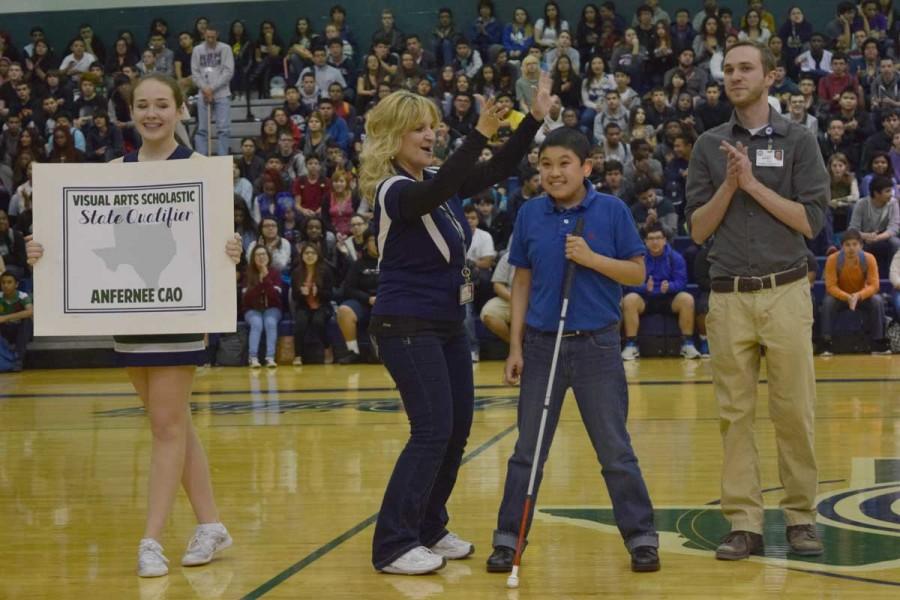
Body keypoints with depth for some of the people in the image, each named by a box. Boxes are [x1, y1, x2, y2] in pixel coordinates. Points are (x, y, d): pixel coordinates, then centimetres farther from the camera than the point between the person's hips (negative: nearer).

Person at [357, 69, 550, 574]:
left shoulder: (441, 182, 9)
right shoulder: (394, 192, -16)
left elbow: (500, 172, 9)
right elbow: (438, 192, -37)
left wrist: (536, 118, -2)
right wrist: (480, 134, -45)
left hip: (448, 325, 9)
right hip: (407, 326, -9)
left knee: (457, 429, 10)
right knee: (432, 431, -13)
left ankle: (430, 528, 22)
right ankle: (393, 545, -8)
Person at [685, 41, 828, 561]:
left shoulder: (798, 141, 2)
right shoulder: (710, 146, 9)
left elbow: (812, 221, -5)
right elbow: (698, 229, 6)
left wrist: (754, 185, -10)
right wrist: (729, 185, -8)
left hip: (785, 292, -2)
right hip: (729, 297, 2)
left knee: (794, 411, 1)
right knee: (735, 414, 3)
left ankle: (801, 517, 12)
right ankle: (745, 523, 8)